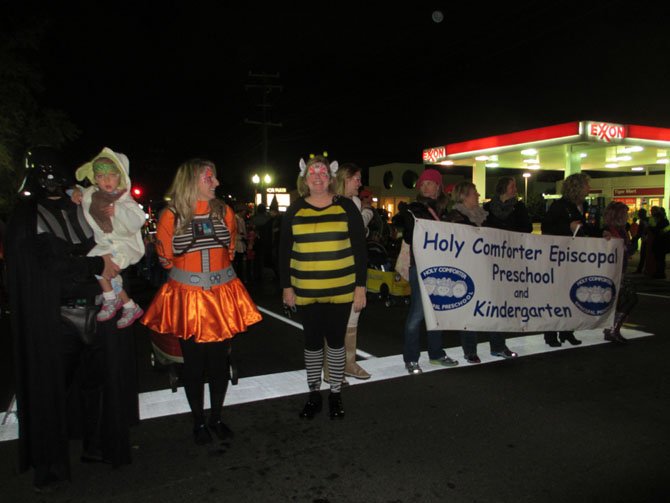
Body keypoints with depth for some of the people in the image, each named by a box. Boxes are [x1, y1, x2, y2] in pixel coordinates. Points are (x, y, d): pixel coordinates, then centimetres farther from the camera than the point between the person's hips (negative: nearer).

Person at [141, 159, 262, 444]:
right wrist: (191, 273, 11)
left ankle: (216, 417, 28)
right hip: (187, 297, -2)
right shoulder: (171, 215, -6)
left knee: (220, 359, 9)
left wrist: (216, 272, 11)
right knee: (193, 362, 8)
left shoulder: (224, 211, 3)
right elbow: (165, 257, 6)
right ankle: (198, 421, 26)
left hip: (222, 295, 2)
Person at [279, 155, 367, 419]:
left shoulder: (346, 207, 0)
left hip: (341, 289, -1)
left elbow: (359, 249, 0)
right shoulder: (294, 210, 4)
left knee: (336, 340, 9)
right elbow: (284, 251, 7)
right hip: (306, 290, 1)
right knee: (312, 341, 10)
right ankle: (314, 394, 26)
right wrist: (286, 286, 4)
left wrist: (360, 286, -3)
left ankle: (335, 394, 25)